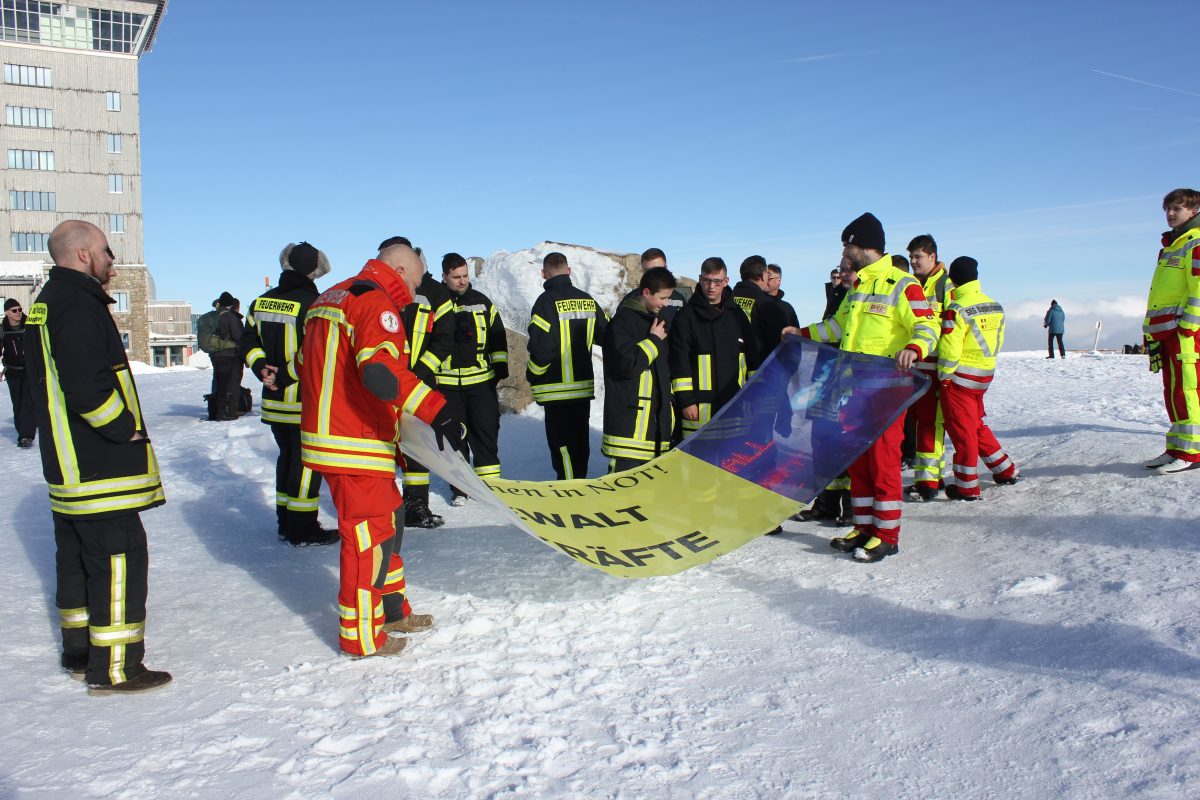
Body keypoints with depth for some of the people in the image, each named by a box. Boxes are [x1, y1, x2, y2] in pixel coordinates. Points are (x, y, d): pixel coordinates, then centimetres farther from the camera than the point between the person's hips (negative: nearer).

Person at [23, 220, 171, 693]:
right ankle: (113, 669, 2)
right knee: (120, 560, -4)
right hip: (100, 470, -11)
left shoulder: (46, 303, 16)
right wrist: (127, 429, -15)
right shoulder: (79, 304, -17)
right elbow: (88, 387, -28)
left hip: (66, 467, 11)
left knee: (77, 557, 18)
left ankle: (79, 653, 30)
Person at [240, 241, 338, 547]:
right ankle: (303, 530, 8)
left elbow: (247, 343, 7)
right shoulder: (312, 304, -15)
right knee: (307, 460, 2)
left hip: (273, 400, 7)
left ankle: (286, 522, 26)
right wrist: (285, 376, -13)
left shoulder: (261, 302, 7)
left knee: (287, 455, 18)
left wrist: (263, 369, -2)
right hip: (305, 400, -7)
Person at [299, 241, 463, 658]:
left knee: (388, 522, 20)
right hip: (356, 446, -10)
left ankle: (392, 610, 31)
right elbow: (381, 371, -31)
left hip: (327, 434, 10)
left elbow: (308, 366, 24)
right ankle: (360, 636, 11)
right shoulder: (376, 303, -14)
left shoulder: (327, 300, 17)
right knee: (370, 535, 0)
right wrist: (436, 409, -34)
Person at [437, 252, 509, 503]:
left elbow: (498, 337, 13)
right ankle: (459, 486, 17)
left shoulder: (482, 302, 8)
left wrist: (500, 367, 7)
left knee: (486, 433, 1)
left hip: (481, 381, 1)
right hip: (447, 383, -1)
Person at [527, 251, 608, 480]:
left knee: (562, 444, -2)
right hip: (584, 386, 6)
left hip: (557, 389, -6)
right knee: (580, 441, 16)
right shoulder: (588, 300, 7)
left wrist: (532, 376, -4)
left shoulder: (547, 301, -13)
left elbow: (541, 347, -19)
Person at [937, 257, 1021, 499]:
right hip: (985, 376, 7)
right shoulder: (995, 306, 7)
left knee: (962, 431, 1)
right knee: (978, 426, 22)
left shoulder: (957, 309, -17)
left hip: (960, 378, -7)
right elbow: (997, 342, 13)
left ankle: (967, 486, 8)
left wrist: (943, 378, -9)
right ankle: (1006, 471, 30)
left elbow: (949, 349, -19)